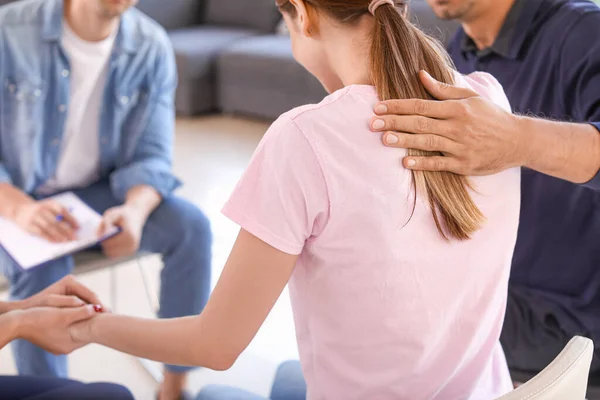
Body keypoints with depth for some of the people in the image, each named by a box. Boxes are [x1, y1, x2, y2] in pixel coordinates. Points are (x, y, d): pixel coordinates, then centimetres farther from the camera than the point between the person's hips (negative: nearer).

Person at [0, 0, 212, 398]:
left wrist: (134, 210, -31)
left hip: (100, 190, 3)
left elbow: (152, 156, -8)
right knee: (40, 268, -33)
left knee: (191, 227, -20)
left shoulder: (152, 47, -10)